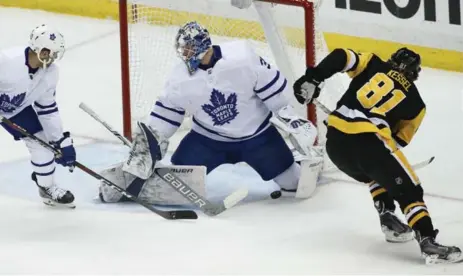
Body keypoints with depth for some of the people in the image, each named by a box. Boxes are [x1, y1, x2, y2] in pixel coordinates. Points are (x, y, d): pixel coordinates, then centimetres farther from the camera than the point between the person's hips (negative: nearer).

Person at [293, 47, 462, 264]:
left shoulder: (372, 64, 21)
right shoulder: (415, 103, 19)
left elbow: (341, 57, 6)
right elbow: (401, 138, 19)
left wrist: (312, 78, 7)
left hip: (335, 139, 4)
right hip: (369, 140, -4)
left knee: (378, 173, 33)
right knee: (408, 190, 3)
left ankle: (388, 218, 24)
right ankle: (427, 242, -11)